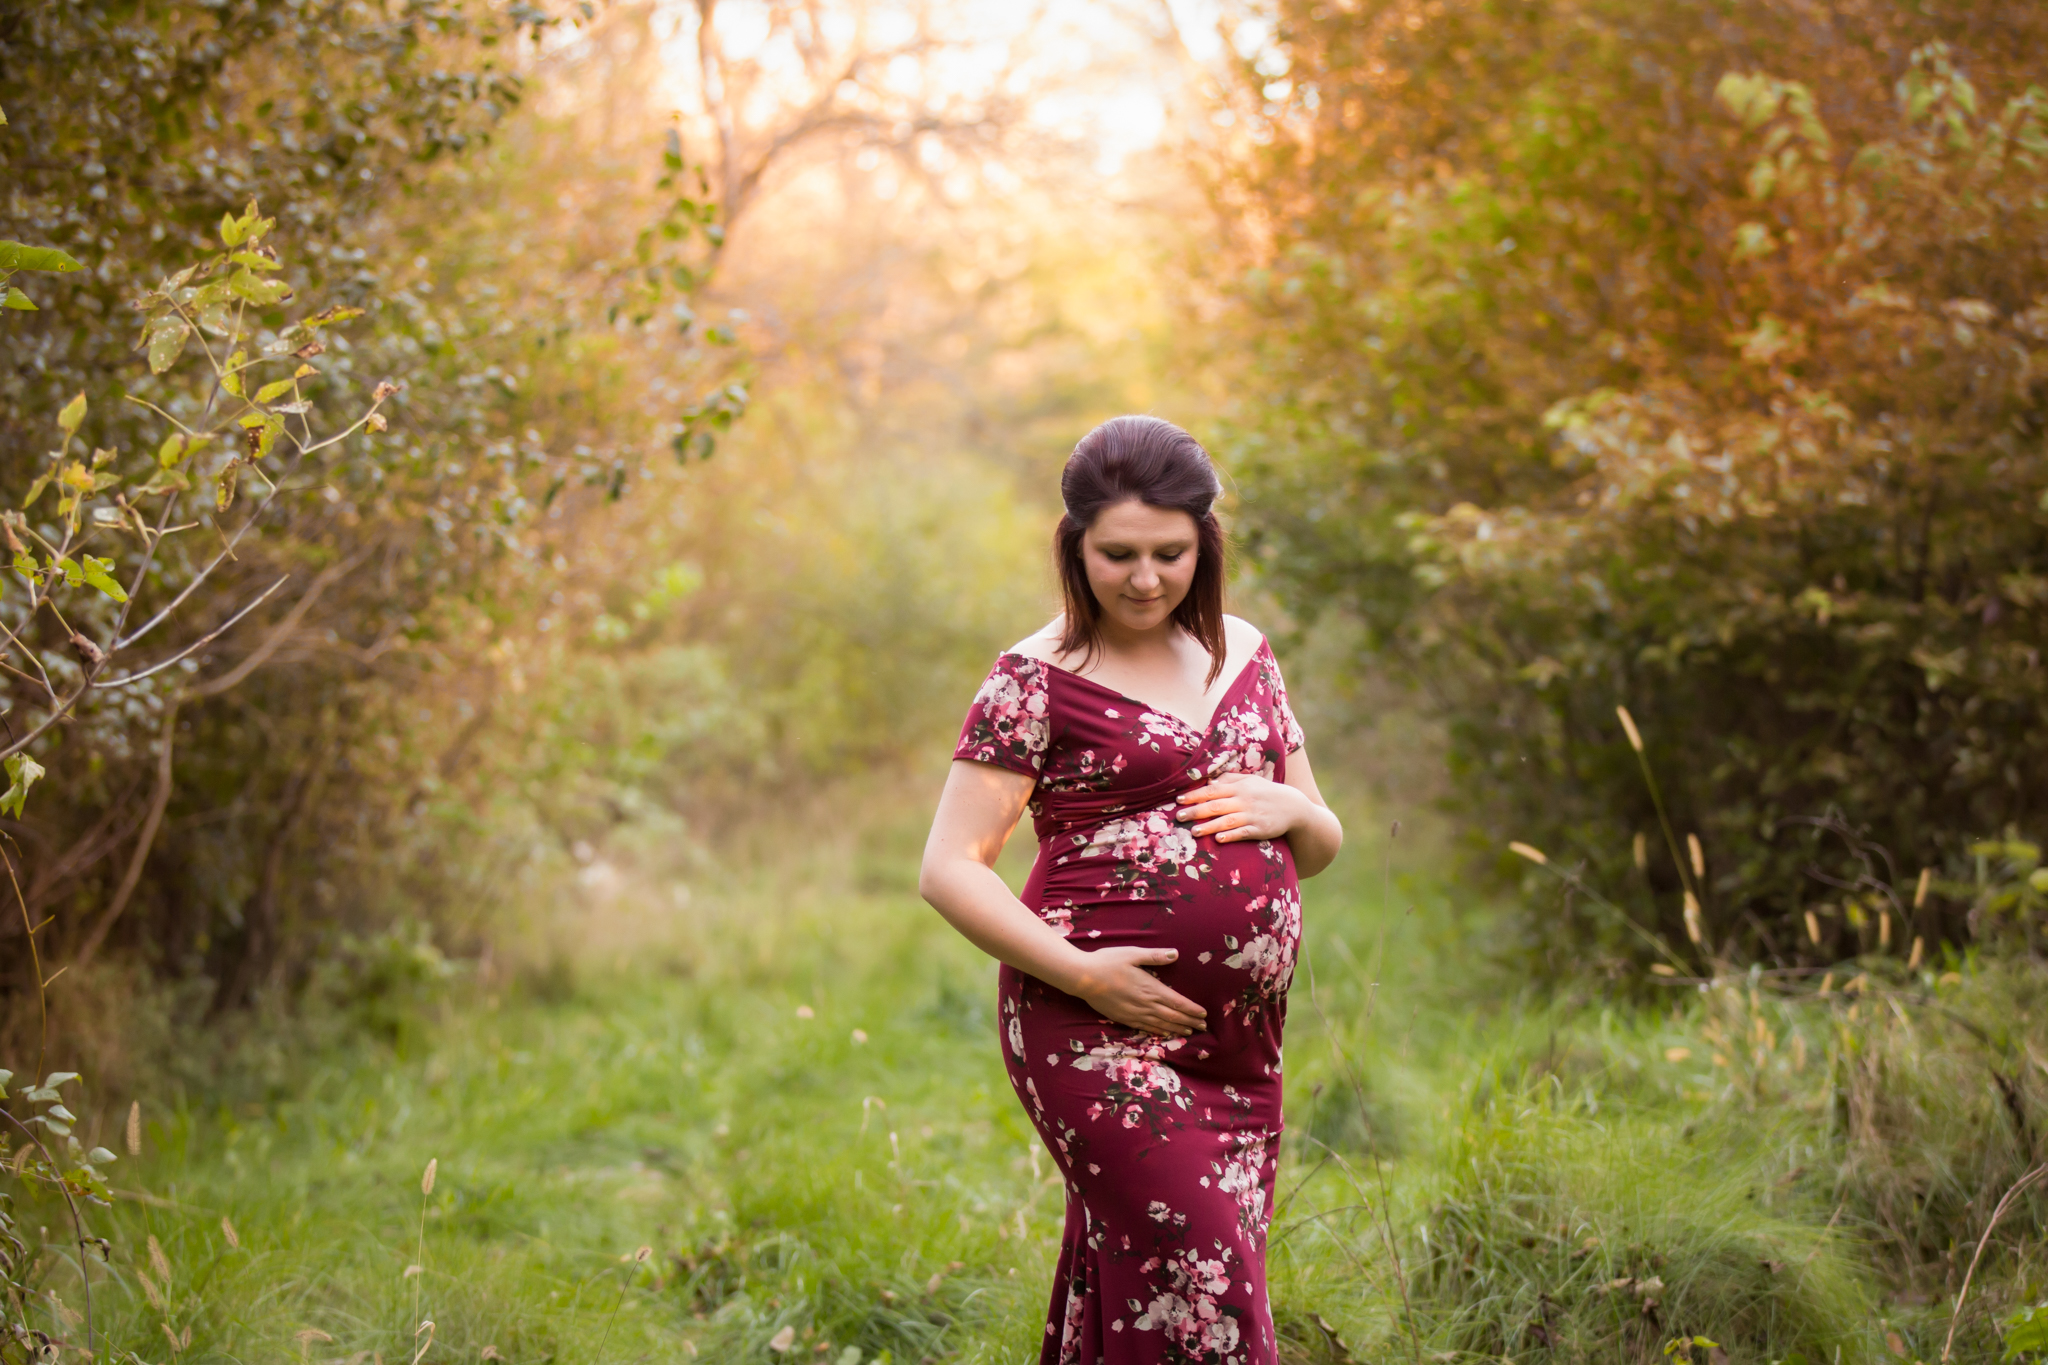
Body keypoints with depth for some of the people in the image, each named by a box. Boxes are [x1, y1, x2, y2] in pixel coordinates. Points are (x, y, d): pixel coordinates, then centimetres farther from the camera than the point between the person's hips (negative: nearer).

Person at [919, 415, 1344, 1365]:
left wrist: (1290, 808, -2)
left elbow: (1322, 849, 22)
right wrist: (1081, 971, -17)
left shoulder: (1243, 656, 15)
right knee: (1198, 1288, -14)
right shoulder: (1039, 680, -2)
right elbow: (949, 869, -6)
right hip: (1099, 1035, -6)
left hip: (1237, 1045, 6)